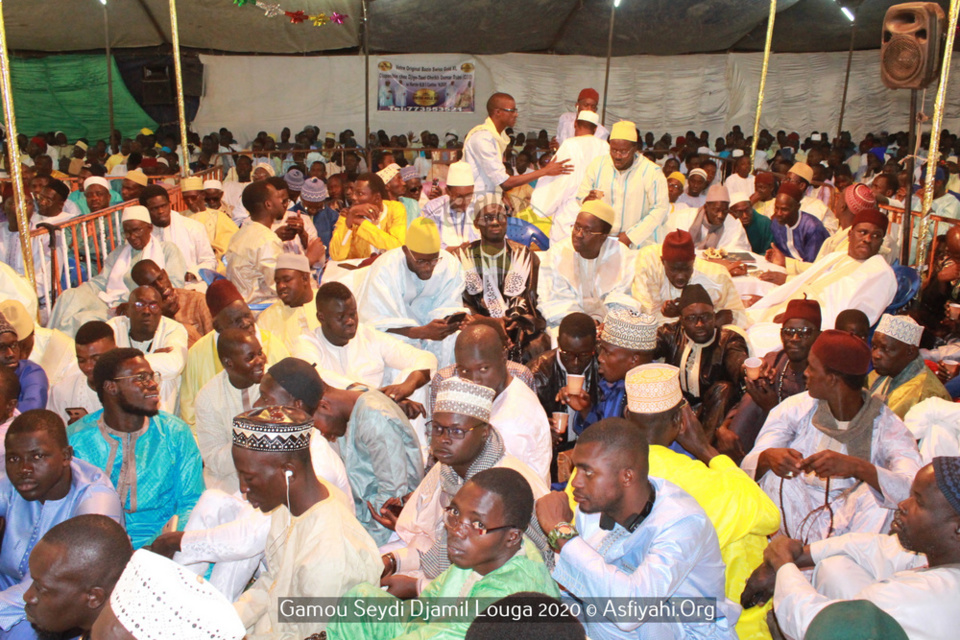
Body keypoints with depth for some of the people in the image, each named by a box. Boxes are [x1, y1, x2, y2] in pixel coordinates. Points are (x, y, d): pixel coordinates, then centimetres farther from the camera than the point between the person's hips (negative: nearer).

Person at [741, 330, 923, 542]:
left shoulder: (885, 424, -8)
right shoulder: (796, 408, -2)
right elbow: (747, 467, -11)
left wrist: (856, 467, -44)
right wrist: (768, 457, -35)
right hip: (792, 527, 2)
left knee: (880, 491, -28)